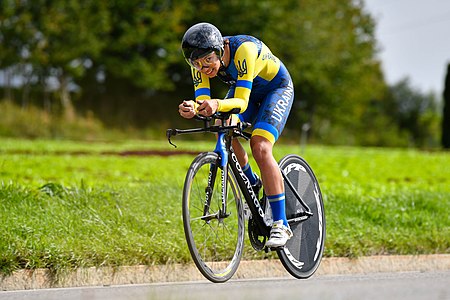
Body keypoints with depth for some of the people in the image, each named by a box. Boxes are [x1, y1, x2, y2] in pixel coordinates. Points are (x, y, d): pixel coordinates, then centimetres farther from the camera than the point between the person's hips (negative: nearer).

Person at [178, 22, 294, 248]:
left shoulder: (243, 50, -39)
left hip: (276, 88, -6)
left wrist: (218, 104, -61)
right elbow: (203, 102, -31)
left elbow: (242, 102, -41)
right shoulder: (201, 62, -23)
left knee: (260, 148, -23)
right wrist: (192, 108, -54)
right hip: (243, 88, 6)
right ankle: (253, 185, 7)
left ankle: (281, 225, -20)